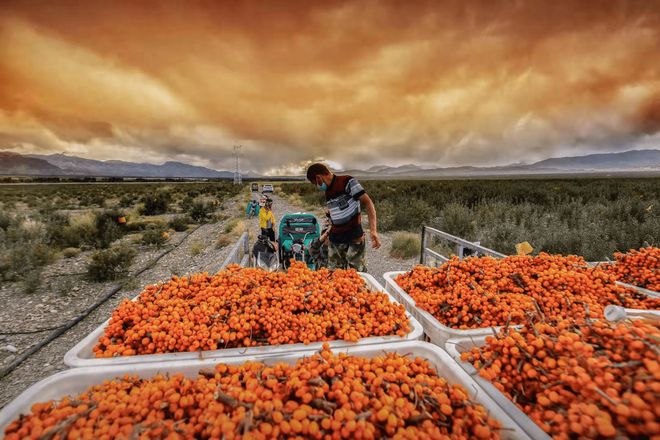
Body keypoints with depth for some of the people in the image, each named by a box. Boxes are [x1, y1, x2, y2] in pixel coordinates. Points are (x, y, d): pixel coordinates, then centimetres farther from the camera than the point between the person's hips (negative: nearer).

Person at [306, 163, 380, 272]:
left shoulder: (348, 181, -8)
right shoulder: (327, 191, 15)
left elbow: (367, 202, -15)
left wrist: (373, 230, -25)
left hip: (353, 238, -7)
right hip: (334, 239, 7)